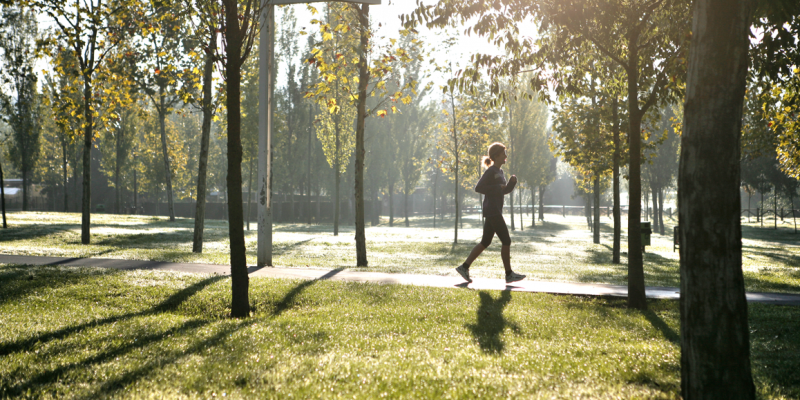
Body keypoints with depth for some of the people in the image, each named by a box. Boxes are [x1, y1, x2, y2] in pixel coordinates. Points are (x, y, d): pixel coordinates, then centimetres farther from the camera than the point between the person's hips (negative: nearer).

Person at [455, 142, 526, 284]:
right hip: (492, 211, -10)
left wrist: (512, 182, 4)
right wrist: (496, 188, -20)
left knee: (485, 242, 11)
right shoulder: (491, 171, -12)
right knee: (506, 241, -5)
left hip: (495, 212, 10)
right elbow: (478, 187, -17)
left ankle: (464, 267, 13)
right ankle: (509, 274, 3)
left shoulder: (499, 171, 17)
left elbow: (504, 191, 22)